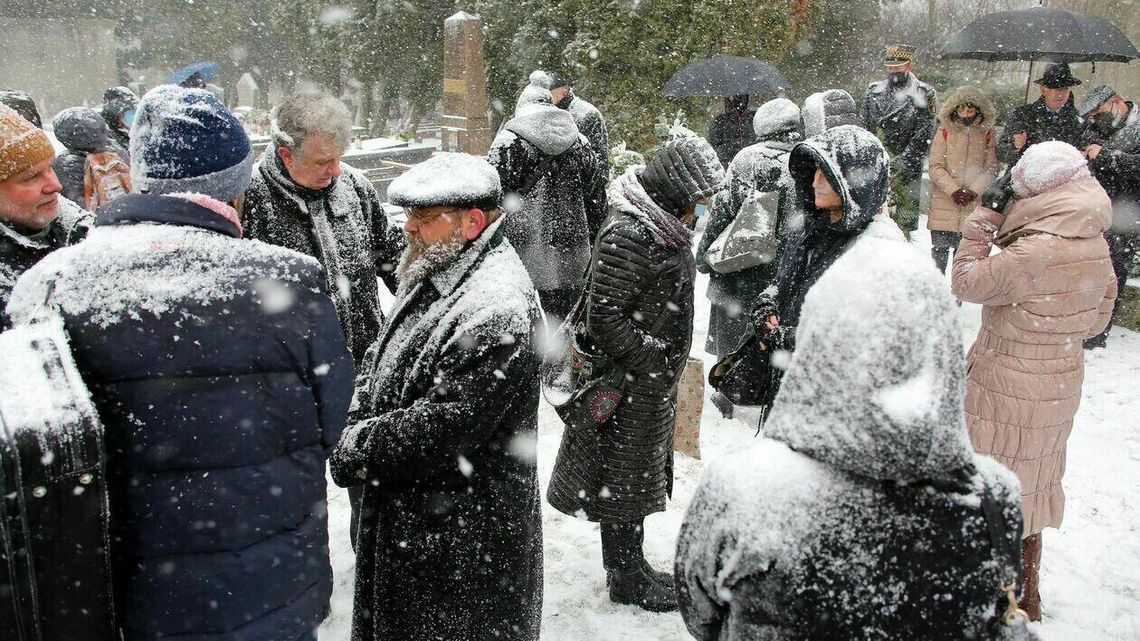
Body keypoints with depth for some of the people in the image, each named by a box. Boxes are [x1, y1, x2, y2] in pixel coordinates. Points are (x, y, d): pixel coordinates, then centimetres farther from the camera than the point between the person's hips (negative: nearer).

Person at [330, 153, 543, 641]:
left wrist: (356, 451, -15)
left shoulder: (496, 312, -28)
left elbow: (442, 428, -29)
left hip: (463, 535, -9)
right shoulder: (431, 273, 5)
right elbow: (378, 364, 13)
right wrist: (357, 426, -4)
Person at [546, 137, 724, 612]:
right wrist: (652, 364, -18)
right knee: (623, 478, 7)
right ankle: (626, 580, 24)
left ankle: (629, 566, 37)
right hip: (629, 387, -10)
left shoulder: (661, 225, 7)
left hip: (654, 381, 10)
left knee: (638, 477, 20)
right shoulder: (628, 235, -24)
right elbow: (605, 319, -25)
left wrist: (665, 365, 14)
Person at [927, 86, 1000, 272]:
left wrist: (973, 190, -12)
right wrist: (954, 190, -14)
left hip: (974, 204, 1)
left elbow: (992, 168, 2)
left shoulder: (987, 134, 5)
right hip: (944, 201, -1)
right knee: (940, 249, 2)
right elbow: (935, 167, -3)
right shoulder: (944, 132, 2)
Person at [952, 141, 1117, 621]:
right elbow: (1097, 318, 9)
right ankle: (1025, 591, 39)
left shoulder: (1033, 253, -30)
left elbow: (966, 283, -18)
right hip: (1061, 384, 8)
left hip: (1009, 390, -8)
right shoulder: (1096, 247, -2)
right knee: (1032, 484, 23)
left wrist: (985, 216, -14)